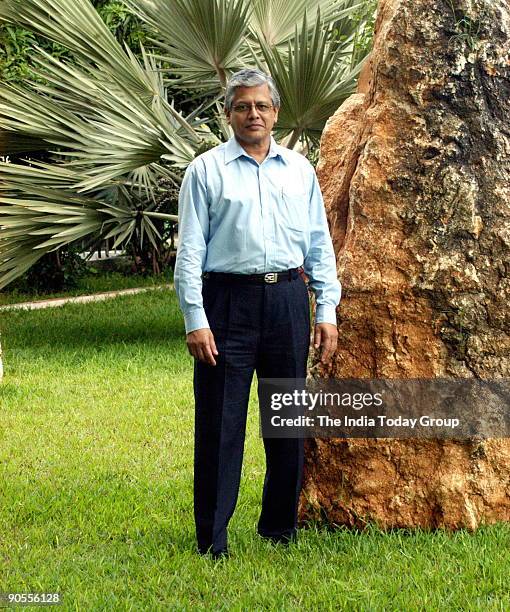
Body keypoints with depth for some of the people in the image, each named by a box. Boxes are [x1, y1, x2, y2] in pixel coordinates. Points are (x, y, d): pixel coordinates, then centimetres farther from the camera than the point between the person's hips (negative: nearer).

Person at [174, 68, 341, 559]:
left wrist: (327, 310, 6)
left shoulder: (299, 169, 13)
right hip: (228, 299, -3)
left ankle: (279, 527, 22)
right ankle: (212, 537, 6)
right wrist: (195, 320, -10)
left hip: (288, 299, 4)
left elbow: (319, 244, 14)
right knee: (219, 421, -2)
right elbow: (190, 250, -2)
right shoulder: (206, 170, 2)